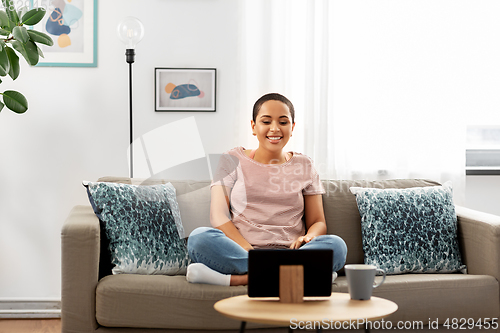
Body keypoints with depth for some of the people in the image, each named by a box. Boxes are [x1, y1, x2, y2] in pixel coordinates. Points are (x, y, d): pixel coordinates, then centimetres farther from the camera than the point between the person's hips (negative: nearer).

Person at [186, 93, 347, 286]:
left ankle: (235, 279, -33)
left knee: (336, 245, -29)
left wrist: (308, 237, -10)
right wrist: (249, 251, -17)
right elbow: (218, 216, 1)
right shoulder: (233, 161, 12)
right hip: (239, 252, -1)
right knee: (199, 237, -32)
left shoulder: (303, 166, 17)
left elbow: (318, 222, 17)